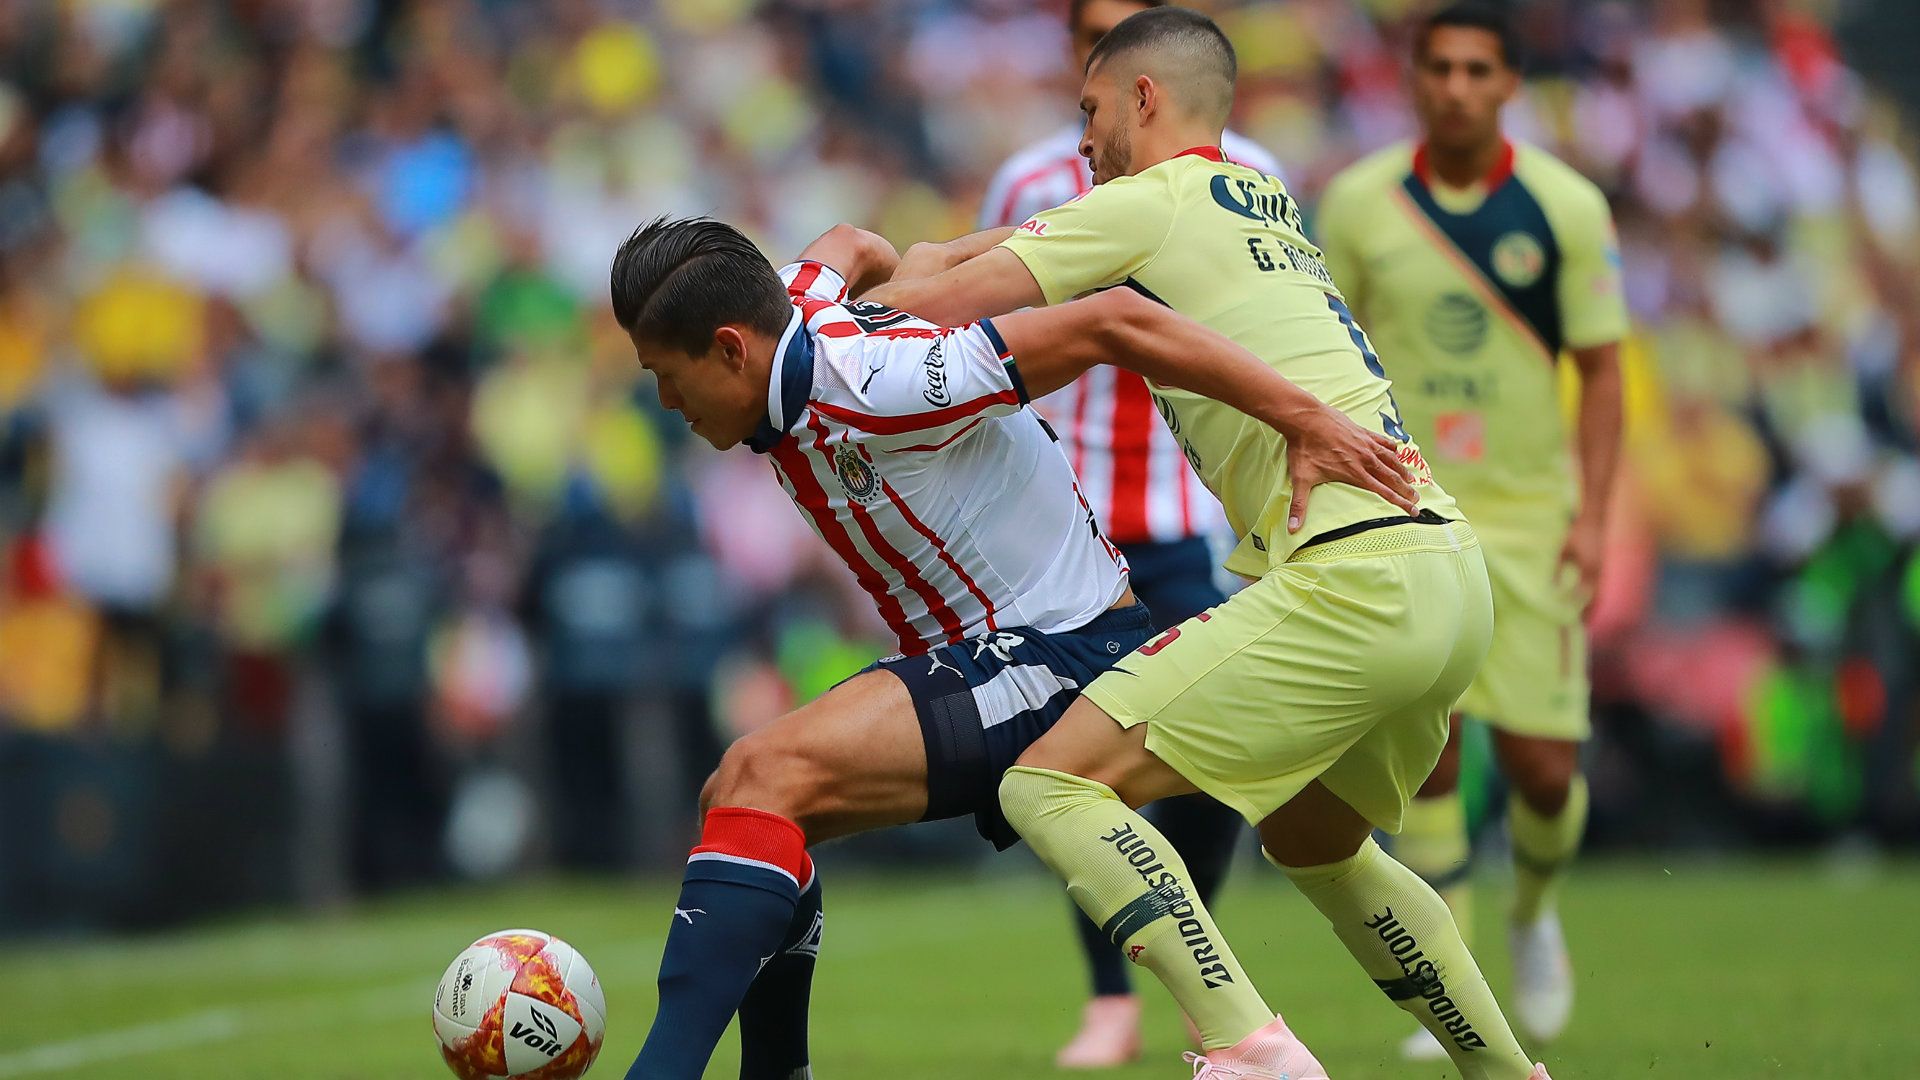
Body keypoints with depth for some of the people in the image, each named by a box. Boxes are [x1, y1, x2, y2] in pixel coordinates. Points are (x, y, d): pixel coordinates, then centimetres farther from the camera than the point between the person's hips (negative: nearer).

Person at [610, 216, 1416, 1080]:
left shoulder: (870, 384, -24)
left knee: (765, 779, -25)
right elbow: (848, 247, 27)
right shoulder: (794, 315, 2)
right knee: (736, 802, 8)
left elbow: (1109, 324, -25)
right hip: (985, 653, 10)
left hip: (1063, 654, -10)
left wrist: (1305, 419, -25)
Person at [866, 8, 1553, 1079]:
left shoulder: (1151, 202, 1)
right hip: (1457, 579, 9)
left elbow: (940, 305, -3)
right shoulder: (1272, 207, 26)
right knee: (1315, 842, 31)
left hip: (1355, 580, -9)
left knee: (1053, 784, -10)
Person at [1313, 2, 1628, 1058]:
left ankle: (1532, 914, 31)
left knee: (1543, 770, -2)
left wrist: (1592, 515, -7)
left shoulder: (1568, 207, -4)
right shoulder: (1358, 203, -2)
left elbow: (1601, 368, 1)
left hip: (1529, 515, 0)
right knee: (1424, 757, -10)